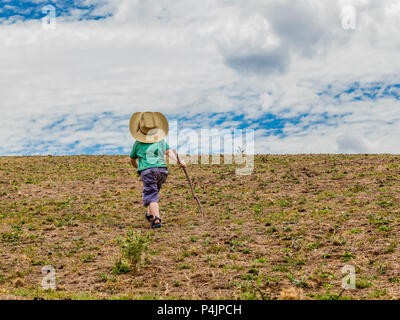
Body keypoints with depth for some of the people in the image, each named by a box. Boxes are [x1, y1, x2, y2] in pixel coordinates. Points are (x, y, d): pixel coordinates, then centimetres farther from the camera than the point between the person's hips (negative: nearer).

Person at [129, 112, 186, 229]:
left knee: (151, 196, -5)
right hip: (162, 170, 3)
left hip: (147, 170, -3)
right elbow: (169, 151, 2)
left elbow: (132, 160, 24)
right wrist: (178, 161, -9)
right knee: (153, 191, 25)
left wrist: (138, 167, 43)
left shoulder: (138, 144, 14)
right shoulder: (161, 140, 18)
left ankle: (156, 219, -21)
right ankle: (150, 214, 27)